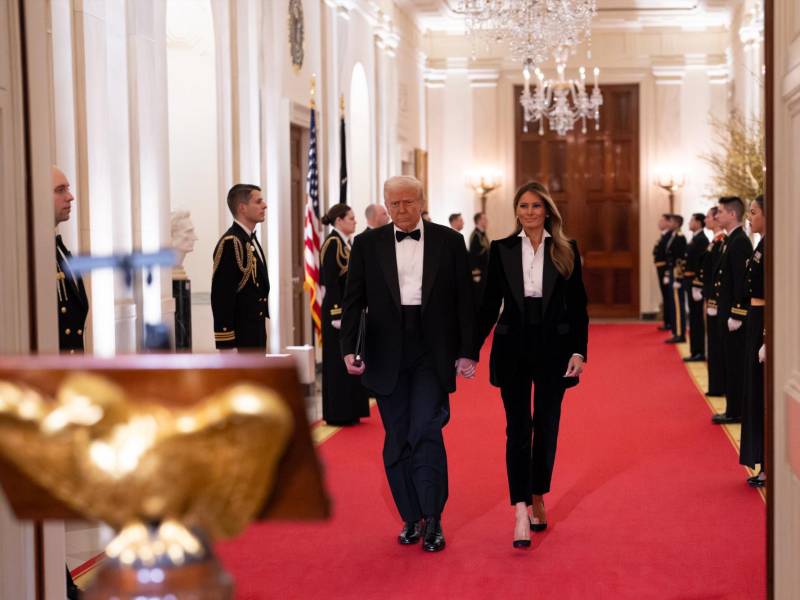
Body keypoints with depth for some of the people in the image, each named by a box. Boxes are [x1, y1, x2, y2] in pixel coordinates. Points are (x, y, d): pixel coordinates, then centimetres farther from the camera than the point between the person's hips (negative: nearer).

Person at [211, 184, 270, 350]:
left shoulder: (250, 239, 15)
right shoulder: (230, 243, -16)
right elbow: (221, 297, -20)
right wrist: (226, 344, -23)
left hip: (254, 334, 10)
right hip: (240, 337, -10)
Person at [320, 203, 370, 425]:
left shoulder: (345, 243, 13)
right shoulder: (333, 243, -14)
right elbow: (330, 282, -19)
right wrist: (338, 314, -22)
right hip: (338, 309, -9)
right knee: (339, 363, -3)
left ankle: (348, 411, 19)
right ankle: (338, 414, 4)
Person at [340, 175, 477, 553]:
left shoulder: (449, 241, 3)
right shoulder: (368, 244, 6)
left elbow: (463, 300, 4)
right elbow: (354, 301, 4)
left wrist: (467, 352, -1)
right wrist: (349, 348, -7)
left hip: (432, 353, -2)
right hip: (387, 354, 2)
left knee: (426, 432, -10)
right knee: (397, 440, 6)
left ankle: (432, 519, -1)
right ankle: (411, 518, 16)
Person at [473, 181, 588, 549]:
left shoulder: (567, 250, 2)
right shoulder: (501, 250, 2)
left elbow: (578, 305, 2)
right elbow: (490, 304, 5)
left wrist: (579, 351, -7)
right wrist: (472, 350, 1)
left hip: (553, 349, 1)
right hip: (512, 348, -1)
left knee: (546, 429, 9)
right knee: (518, 429, -6)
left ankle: (538, 499, 25)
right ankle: (521, 513, -11)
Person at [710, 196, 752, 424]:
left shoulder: (740, 242, -16)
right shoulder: (731, 241, 14)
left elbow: (741, 281, -20)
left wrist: (735, 315, -21)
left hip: (735, 313, -10)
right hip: (727, 311, 10)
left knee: (736, 363, -3)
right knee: (731, 362, 13)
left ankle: (736, 411, 4)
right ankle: (734, 409, 19)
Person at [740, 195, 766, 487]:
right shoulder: (762, 246, 13)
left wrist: (767, 338, -22)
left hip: (764, 324, -10)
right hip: (755, 322, 10)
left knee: (763, 394, -3)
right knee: (756, 393, 13)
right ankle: (764, 464, 20)